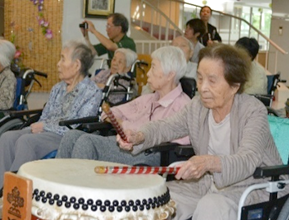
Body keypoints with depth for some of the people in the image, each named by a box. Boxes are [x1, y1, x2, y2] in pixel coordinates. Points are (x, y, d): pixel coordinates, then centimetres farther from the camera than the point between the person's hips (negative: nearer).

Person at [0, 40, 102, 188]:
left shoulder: (92, 92, -4)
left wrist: (45, 126, -9)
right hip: (45, 132, 7)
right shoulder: (58, 89, 19)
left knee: (26, 141, -31)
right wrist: (37, 127, -5)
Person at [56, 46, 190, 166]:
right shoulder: (147, 99, 26)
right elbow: (114, 112, 32)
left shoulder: (182, 104, 0)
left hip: (147, 153, -8)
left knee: (87, 141, -25)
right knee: (73, 135, -12)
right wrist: (113, 118, 8)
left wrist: (124, 125, -9)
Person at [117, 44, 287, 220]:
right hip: (207, 184, 6)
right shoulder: (197, 107, -1)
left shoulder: (254, 111, -19)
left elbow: (248, 160, -33)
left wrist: (210, 163, -53)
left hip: (252, 185, -6)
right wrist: (139, 137, -18)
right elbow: (166, 127, 6)